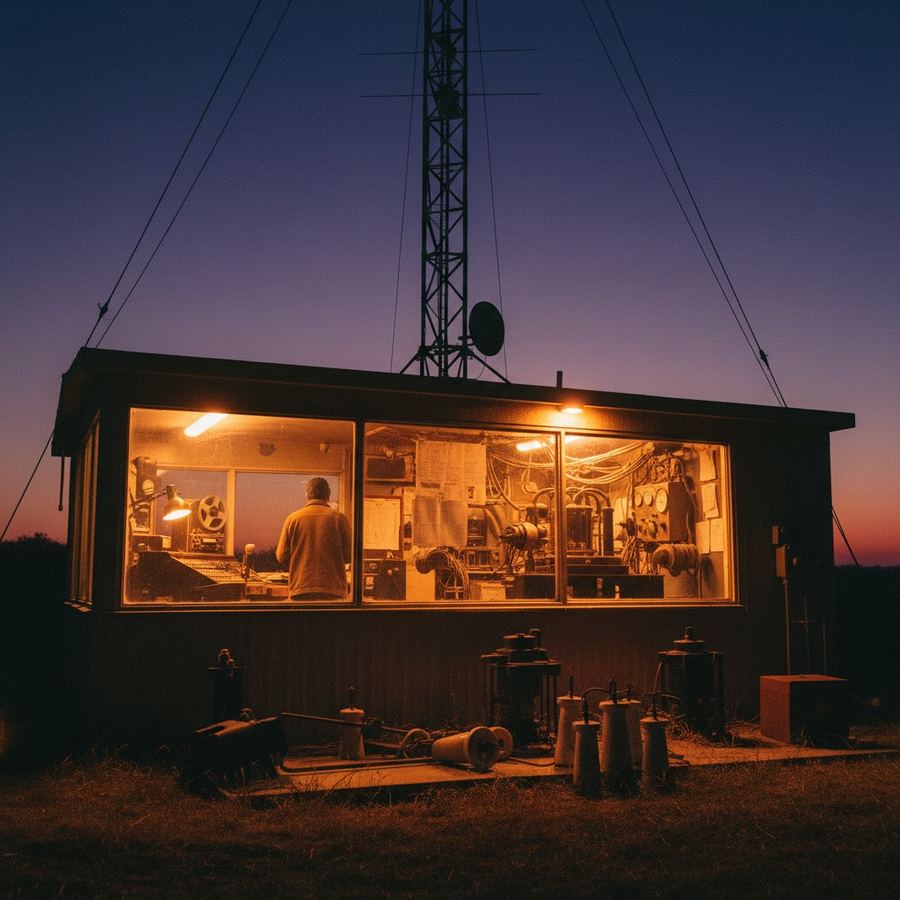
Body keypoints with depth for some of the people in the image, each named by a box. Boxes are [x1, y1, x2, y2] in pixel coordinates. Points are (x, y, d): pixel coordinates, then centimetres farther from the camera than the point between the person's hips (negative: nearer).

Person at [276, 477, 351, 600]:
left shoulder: (293, 518, 2)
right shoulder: (338, 517, -1)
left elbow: (281, 556, 4)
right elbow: (349, 556, 0)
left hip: (300, 590, 1)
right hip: (333, 589, -1)